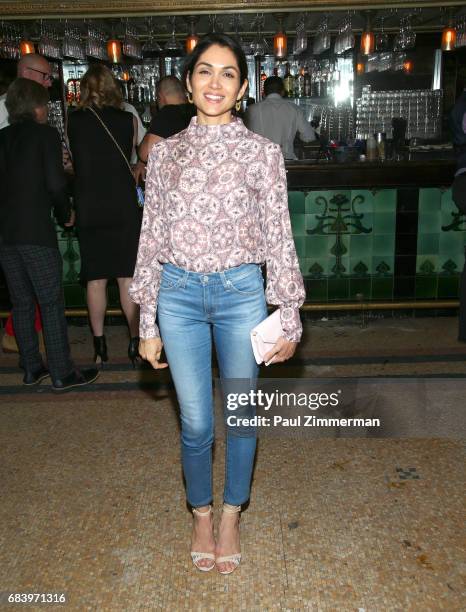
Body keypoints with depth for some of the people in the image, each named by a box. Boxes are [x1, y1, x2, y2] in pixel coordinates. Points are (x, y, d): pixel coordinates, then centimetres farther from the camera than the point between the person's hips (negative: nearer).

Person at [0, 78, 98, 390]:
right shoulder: (46, 134, -4)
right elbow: (55, 183, -13)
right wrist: (65, 214, 3)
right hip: (36, 230, -6)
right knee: (51, 303, 0)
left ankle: (32, 367, 21)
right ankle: (62, 373, 4)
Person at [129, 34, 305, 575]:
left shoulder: (261, 152, -1)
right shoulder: (165, 153, 4)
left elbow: (278, 238, 1)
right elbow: (151, 238, 5)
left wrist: (288, 319, 0)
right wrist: (148, 323, 4)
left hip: (240, 292, 0)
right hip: (179, 293, 1)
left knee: (241, 417, 11)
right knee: (195, 422, 9)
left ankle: (230, 516, 35)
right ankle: (200, 516, 35)